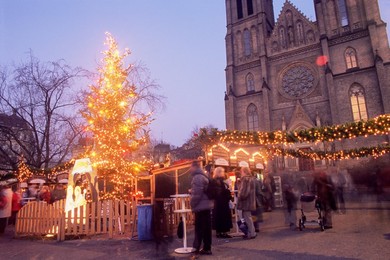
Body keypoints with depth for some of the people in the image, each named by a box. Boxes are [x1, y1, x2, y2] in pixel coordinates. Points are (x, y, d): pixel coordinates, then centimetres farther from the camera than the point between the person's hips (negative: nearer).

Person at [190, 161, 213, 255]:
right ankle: (207, 248, 21)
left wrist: (192, 204, -10)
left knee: (201, 228, -1)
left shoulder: (197, 177, -16)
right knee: (206, 227, 13)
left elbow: (197, 194, -21)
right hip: (206, 205, 10)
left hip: (201, 206, -10)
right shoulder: (203, 176, 16)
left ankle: (206, 248, 5)